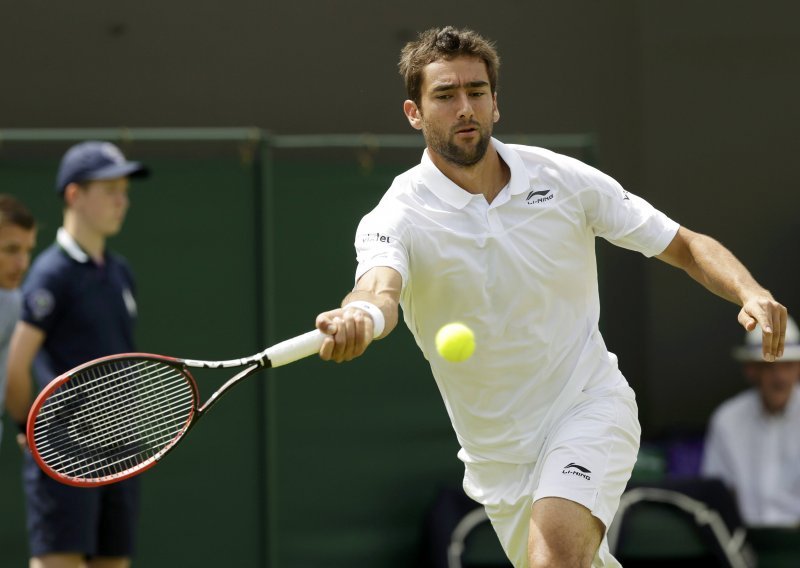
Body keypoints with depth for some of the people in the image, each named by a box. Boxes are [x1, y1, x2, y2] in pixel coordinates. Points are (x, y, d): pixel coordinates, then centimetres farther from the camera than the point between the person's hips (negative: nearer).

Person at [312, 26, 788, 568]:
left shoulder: (562, 179, -7)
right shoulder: (399, 217, -13)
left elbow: (688, 247, 1)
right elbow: (380, 289, -36)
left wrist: (751, 293, -20)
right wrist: (359, 318, -61)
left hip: (590, 407, -2)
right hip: (498, 454, 2)